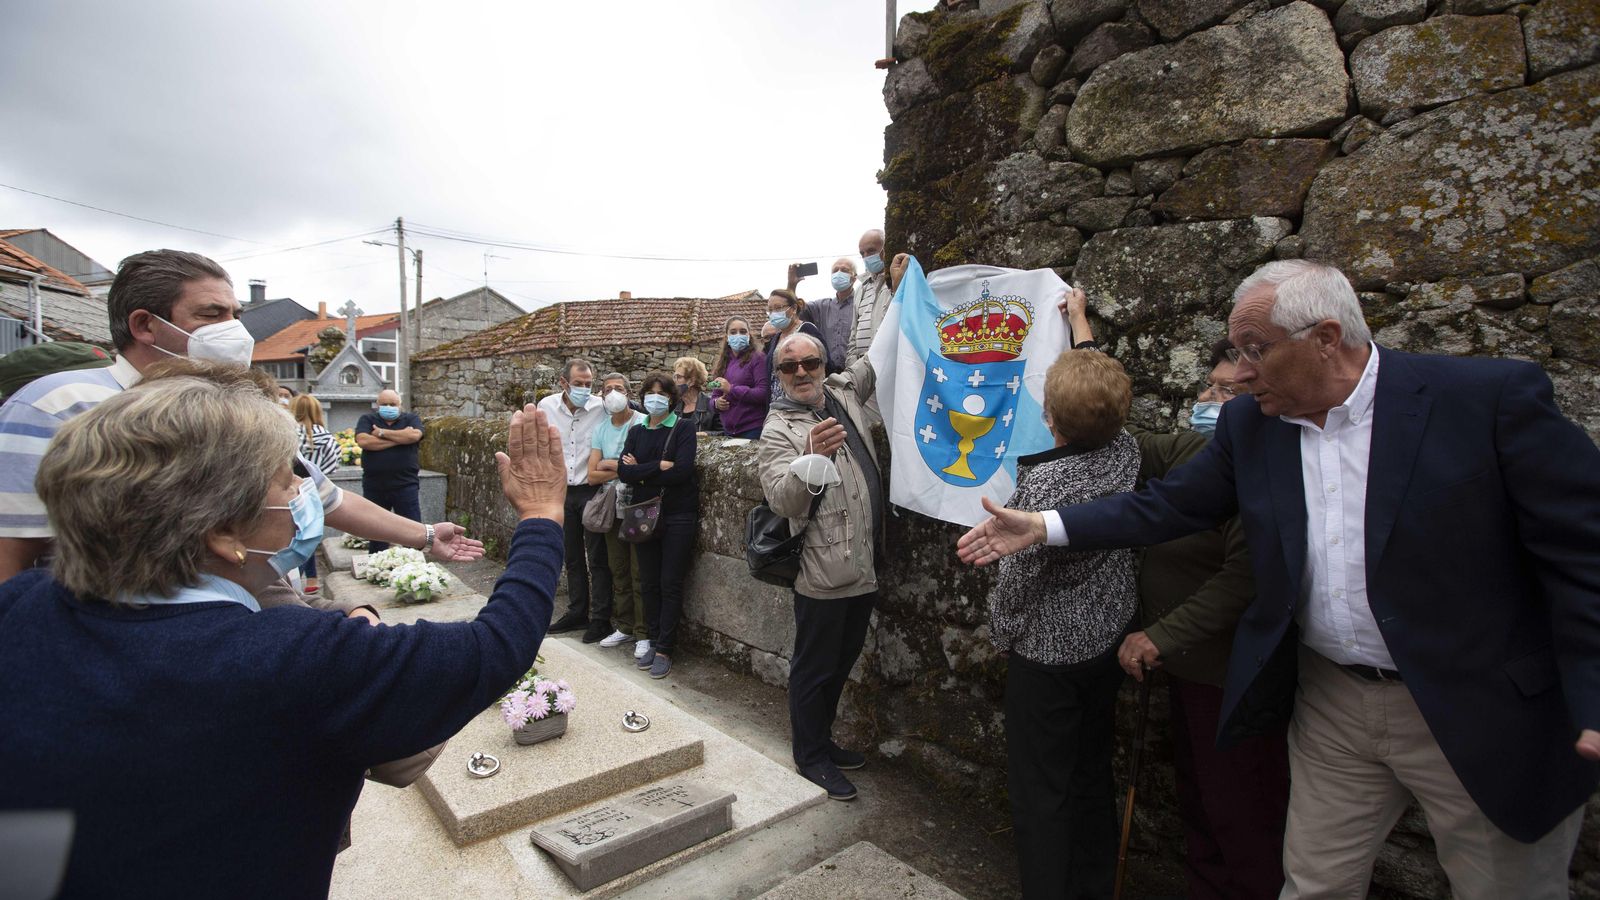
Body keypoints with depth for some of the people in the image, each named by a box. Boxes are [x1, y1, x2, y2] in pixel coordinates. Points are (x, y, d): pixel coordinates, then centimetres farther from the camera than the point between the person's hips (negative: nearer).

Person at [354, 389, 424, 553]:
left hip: (405, 485, -2)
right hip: (374, 486, 2)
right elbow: (362, 441, -12)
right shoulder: (367, 419, 7)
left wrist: (382, 432, -8)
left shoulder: (411, 419, 6)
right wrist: (399, 438, -11)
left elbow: (414, 435, -16)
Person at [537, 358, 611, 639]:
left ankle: (600, 619, 11)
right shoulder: (546, 407, -1)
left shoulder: (602, 408, -13)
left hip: (592, 491, -4)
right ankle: (577, 613, 29)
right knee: (572, 557, 15)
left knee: (597, 558, 1)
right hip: (562, 491, 4)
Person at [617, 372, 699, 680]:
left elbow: (682, 470, -17)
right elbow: (624, 471, -4)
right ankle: (654, 640, 24)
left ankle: (665, 650, 11)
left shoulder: (684, 427, -3)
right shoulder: (636, 431, 10)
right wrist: (660, 466, -15)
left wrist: (641, 471, -9)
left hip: (678, 516, -4)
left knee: (671, 584, 0)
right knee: (649, 583, 10)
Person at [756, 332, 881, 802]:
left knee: (842, 660, 21)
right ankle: (811, 755, 27)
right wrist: (811, 456, -43)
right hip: (822, 573, -7)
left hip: (864, 567, 8)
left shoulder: (844, 393, 7)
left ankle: (823, 740, 40)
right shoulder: (778, 429, -12)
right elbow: (784, 501, -25)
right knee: (815, 668, 8)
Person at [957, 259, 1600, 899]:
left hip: (1486, 715, -3)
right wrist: (1043, 526, -5)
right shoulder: (1248, 424, -2)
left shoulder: (1492, 396, -15)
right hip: (1330, 706, 4)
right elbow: (1167, 506, 1)